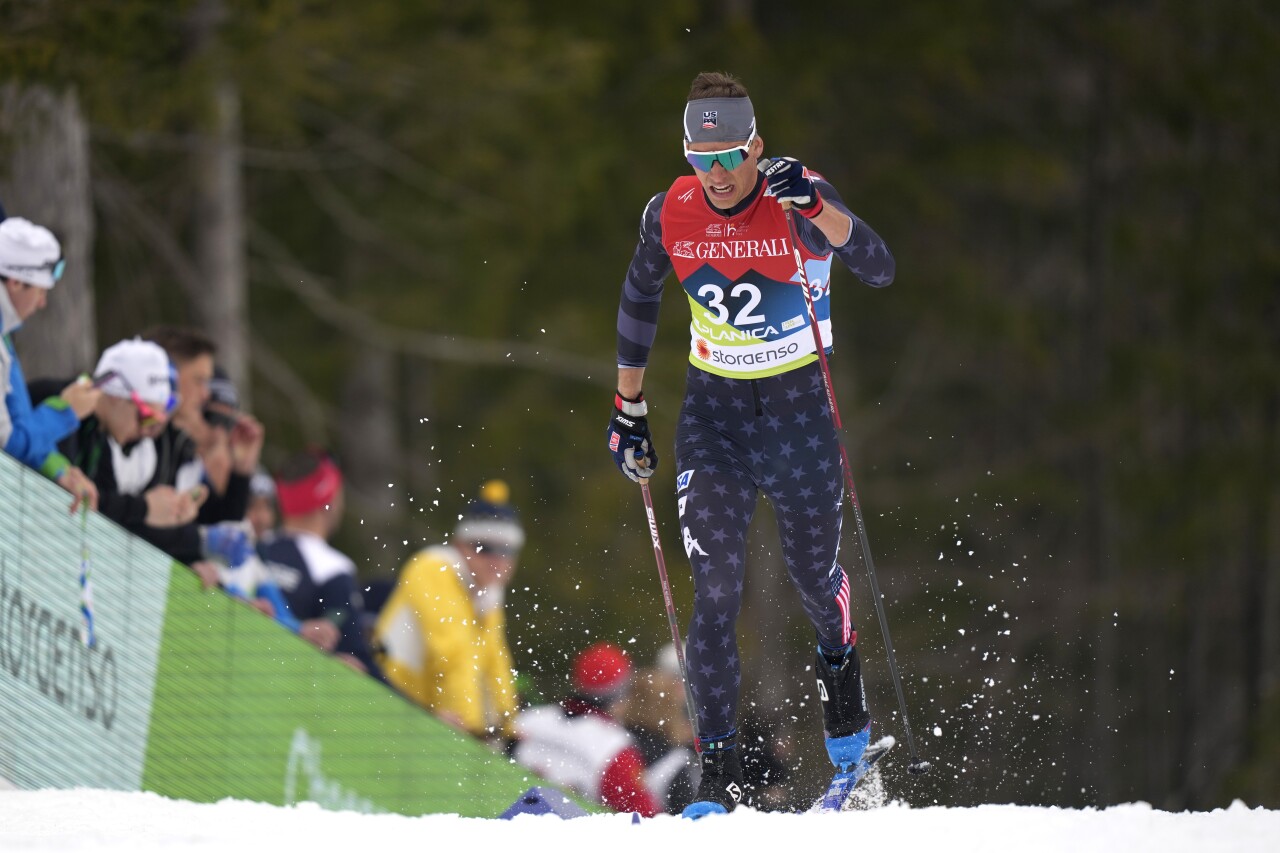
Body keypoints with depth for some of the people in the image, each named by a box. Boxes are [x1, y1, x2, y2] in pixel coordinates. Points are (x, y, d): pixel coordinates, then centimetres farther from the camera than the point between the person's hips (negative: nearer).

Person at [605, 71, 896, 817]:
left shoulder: (797, 199, -16)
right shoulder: (670, 214, -7)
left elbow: (879, 270, -29)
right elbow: (639, 304, 10)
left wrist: (815, 207, -43)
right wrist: (628, 408, 12)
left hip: (800, 405, -1)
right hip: (714, 410, 1)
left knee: (815, 574, 12)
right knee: (716, 587, -10)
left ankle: (839, 660, 48)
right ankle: (720, 770, -9)